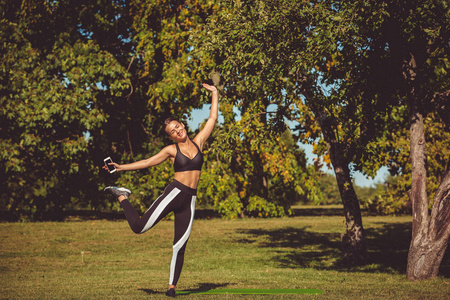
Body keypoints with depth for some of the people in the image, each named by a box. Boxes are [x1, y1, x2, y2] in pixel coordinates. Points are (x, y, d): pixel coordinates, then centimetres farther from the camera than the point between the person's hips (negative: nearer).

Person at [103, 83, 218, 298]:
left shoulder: (198, 142, 10)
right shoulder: (171, 150, 4)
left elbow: (212, 119, 14)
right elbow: (147, 162, 9)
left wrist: (214, 94, 13)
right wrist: (121, 167, 6)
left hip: (189, 200, 2)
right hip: (174, 192, -2)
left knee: (180, 246, 2)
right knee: (139, 226, -9)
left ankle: (172, 287, 10)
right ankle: (122, 196, 16)